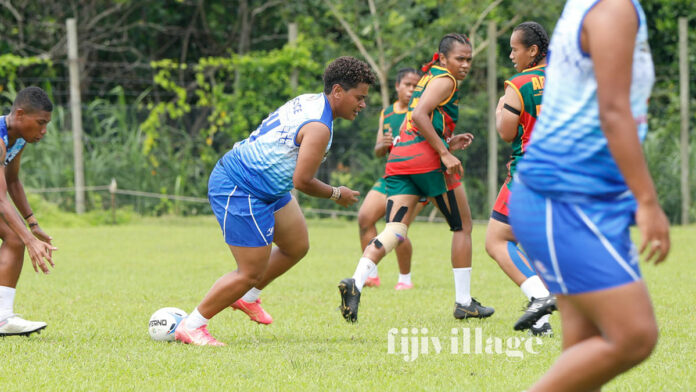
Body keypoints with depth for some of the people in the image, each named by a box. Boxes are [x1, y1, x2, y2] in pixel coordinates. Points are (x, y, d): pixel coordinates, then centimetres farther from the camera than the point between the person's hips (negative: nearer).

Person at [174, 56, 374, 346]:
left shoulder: (309, 102, 7)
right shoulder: (319, 127, -23)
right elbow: (302, 181, -22)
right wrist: (336, 194, -6)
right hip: (240, 192, -11)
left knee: (297, 246, 18)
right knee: (251, 273, -7)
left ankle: (246, 296, 33)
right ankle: (190, 326, 3)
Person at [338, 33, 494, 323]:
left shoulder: (428, 78, 26)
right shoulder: (444, 80, -2)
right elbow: (419, 115, -18)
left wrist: (447, 144, 21)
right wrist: (444, 152, -19)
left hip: (399, 158, 8)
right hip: (427, 158, -8)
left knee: (394, 232, -6)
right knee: (462, 226, 8)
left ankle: (355, 282, -31)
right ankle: (463, 303, 12)